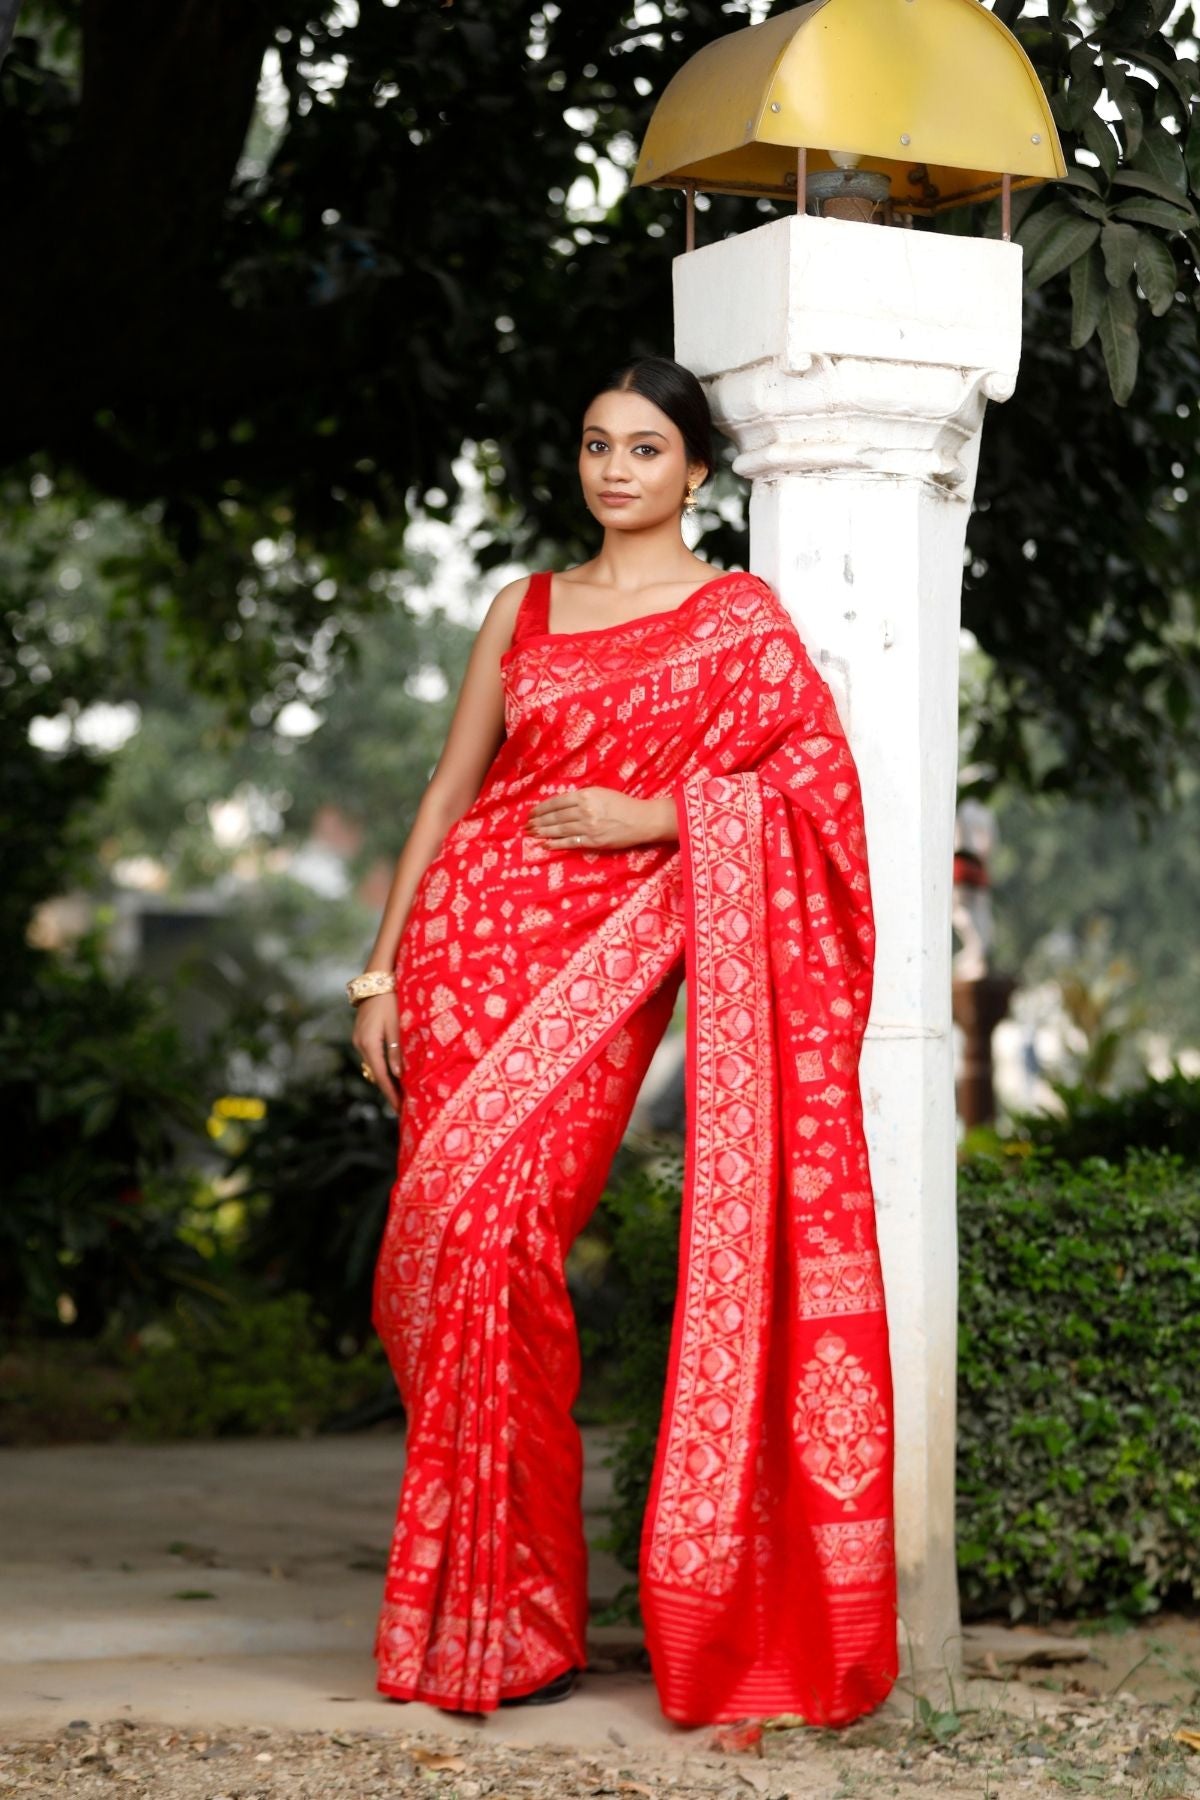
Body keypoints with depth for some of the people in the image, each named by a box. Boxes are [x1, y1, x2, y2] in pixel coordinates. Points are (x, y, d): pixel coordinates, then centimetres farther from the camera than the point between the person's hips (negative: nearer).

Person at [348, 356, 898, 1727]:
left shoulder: (739, 619, 5)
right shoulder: (523, 608, 16)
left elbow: (812, 791, -1)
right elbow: (450, 791, 15)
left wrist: (653, 819, -12)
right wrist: (382, 969, 9)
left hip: (606, 956, -4)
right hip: (469, 935, 4)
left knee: (492, 1226, -18)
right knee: (438, 1248, -3)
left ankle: (522, 1615, -7)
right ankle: (456, 1603, 11)